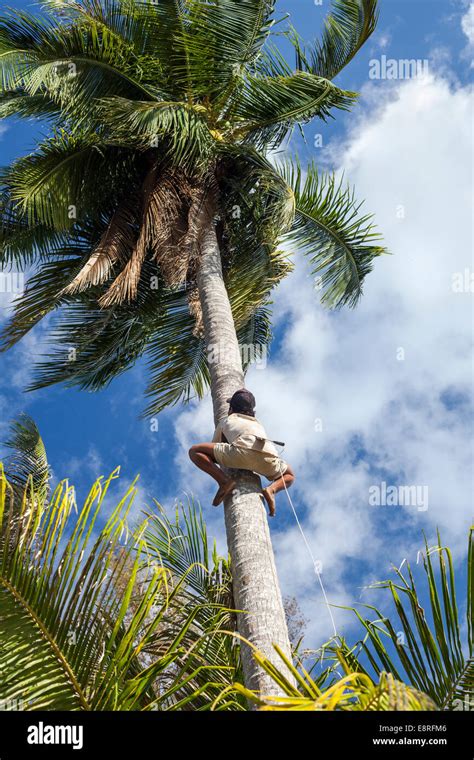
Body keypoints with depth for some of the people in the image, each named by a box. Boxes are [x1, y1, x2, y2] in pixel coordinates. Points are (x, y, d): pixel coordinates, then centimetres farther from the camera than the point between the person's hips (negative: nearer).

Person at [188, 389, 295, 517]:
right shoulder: (258, 424, 41)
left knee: (194, 451, 11)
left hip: (243, 450, -3)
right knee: (289, 476, 35)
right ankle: (272, 489, 1)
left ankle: (224, 480, -8)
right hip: (268, 457, 4)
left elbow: (214, 446, 44)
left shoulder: (226, 421, 33)